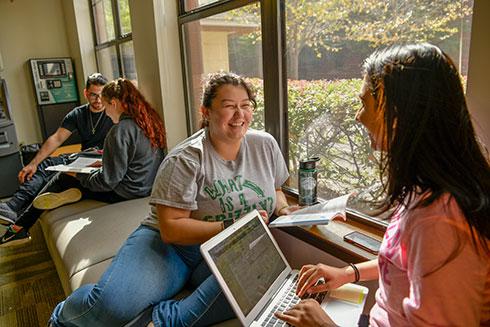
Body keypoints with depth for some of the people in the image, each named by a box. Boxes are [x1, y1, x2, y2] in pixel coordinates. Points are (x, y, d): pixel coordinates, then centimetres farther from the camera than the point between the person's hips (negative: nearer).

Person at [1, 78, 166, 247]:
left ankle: (20, 227, 22)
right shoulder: (150, 120, 3)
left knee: (64, 180, 9)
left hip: (125, 193, -8)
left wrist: (81, 176, -2)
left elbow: (107, 181, -20)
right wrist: (107, 159, 15)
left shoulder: (120, 131, -23)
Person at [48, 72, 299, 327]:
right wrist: (231, 227, -23)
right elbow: (171, 229, -17)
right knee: (112, 306, -28)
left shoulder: (266, 145, 3)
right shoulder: (185, 160, -13)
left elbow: (275, 190, 20)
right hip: (169, 245, -3)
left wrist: (282, 209, -2)